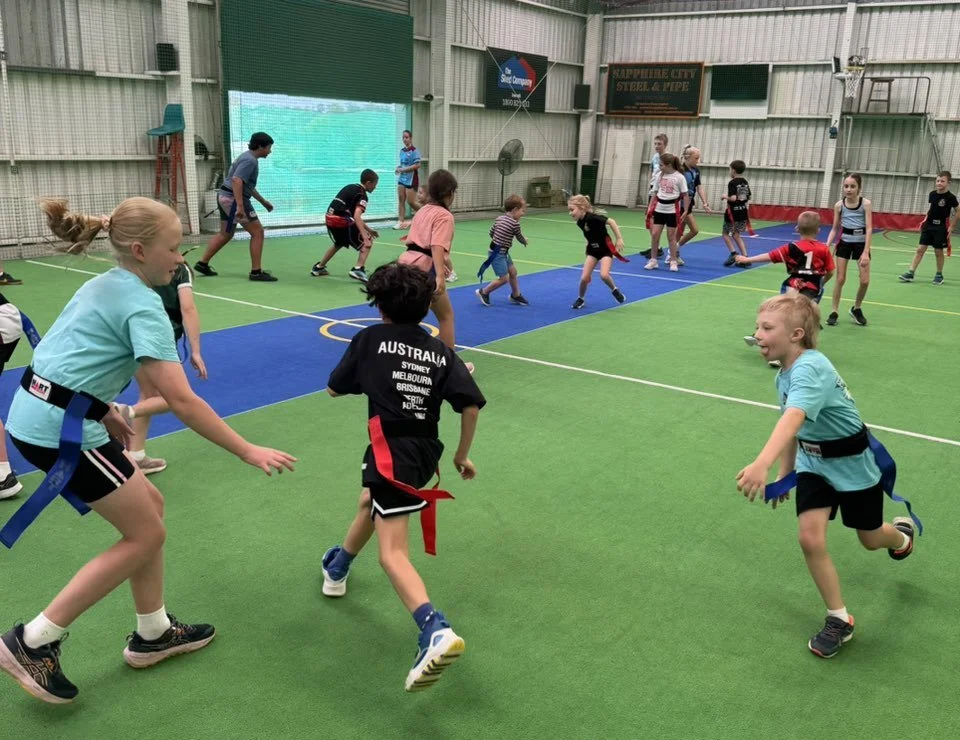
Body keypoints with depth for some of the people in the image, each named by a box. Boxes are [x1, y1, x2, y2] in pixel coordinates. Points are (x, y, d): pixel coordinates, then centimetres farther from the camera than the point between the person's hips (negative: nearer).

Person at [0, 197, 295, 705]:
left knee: (148, 506, 16)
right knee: (146, 534, 3)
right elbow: (181, 401, -22)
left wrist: (102, 412, 21)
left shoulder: (102, 285, 12)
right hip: (60, 430, -9)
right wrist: (248, 452, -17)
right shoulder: (142, 305, -16)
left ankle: (152, 633, 27)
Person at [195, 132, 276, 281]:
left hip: (225, 197, 10)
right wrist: (240, 206, -34)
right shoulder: (250, 160, -16)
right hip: (233, 198, -10)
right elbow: (237, 181, -28)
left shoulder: (248, 158, 16)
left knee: (225, 235, 20)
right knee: (257, 232, -7)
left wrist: (263, 201, 29)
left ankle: (203, 263, 26)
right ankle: (256, 272, -6)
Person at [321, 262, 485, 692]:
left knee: (392, 555, -13)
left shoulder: (371, 338, 2)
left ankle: (437, 632, -34)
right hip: (424, 451, 7)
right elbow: (471, 404, 0)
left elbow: (334, 389, 11)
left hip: (393, 450, -7)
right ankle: (337, 569, 57)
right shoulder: (441, 352, 9)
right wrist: (462, 455, 12)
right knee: (370, 502, 33)